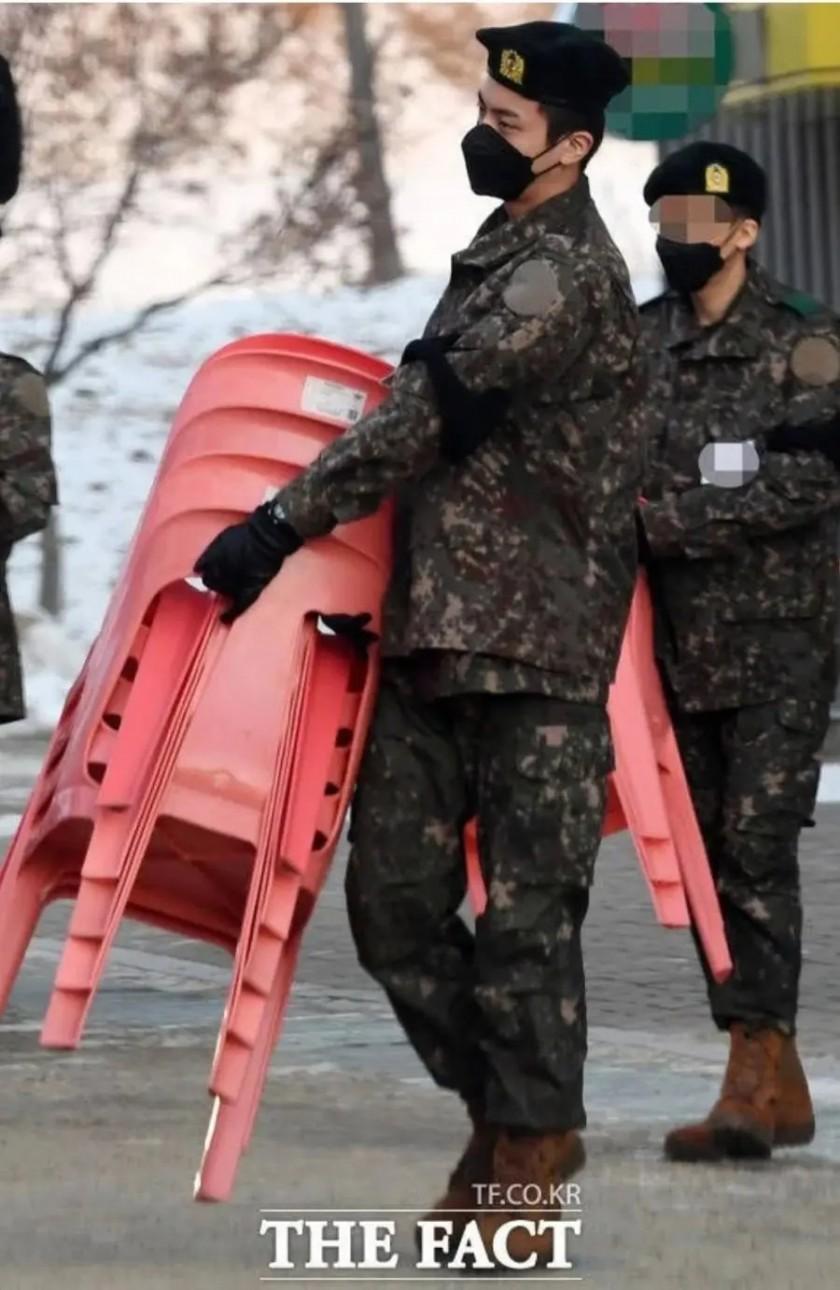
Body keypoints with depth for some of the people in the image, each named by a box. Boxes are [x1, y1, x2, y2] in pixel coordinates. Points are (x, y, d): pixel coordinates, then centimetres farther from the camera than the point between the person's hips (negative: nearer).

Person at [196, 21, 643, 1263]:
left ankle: (529, 1157, 4)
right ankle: (507, 1110, 20)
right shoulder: (499, 252, 17)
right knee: (393, 896, 5)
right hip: (432, 634, 9)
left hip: (538, 651, -9)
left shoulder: (567, 275, -13)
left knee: (524, 912, -5)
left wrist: (282, 523, -21)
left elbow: (431, 414, -20)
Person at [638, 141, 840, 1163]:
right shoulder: (639, 340, 10)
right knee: (706, 851, 7)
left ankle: (750, 1088, -13)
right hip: (681, 640, 6)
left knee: (755, 848, -12)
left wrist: (671, 516, -20)